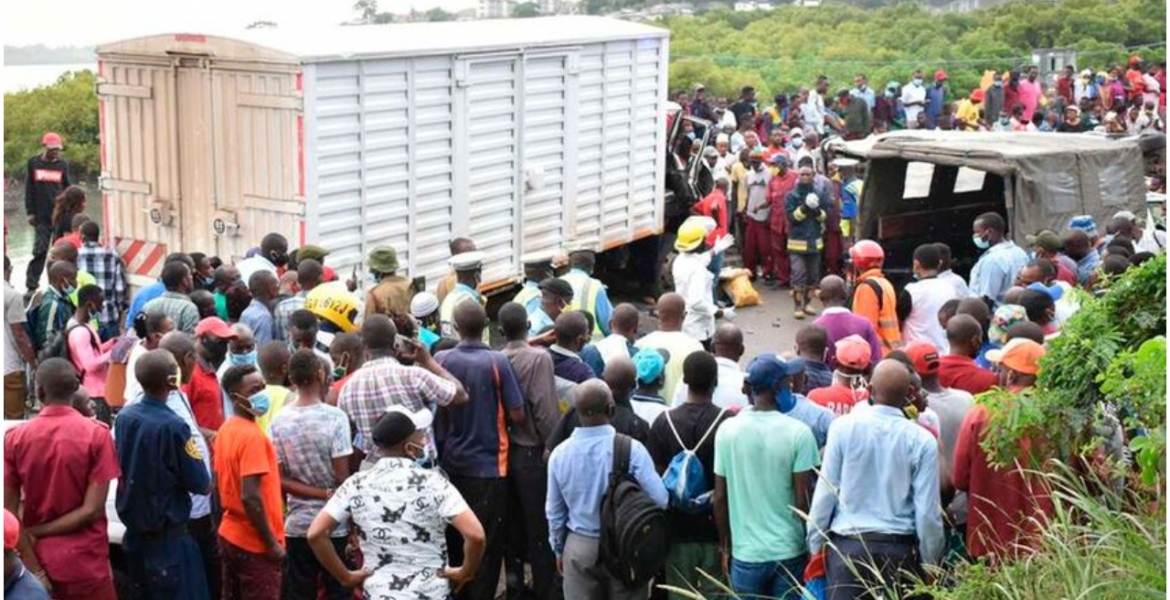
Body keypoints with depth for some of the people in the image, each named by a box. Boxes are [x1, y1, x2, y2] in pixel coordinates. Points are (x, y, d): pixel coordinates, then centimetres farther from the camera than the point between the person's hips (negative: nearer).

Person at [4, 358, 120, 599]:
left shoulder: (14, 438, -4)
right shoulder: (97, 434, -10)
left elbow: (9, 514, -6)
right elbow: (92, 509, -14)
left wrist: (35, 570, -4)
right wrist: (38, 532, -6)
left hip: (37, 562, 3)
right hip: (86, 564, -2)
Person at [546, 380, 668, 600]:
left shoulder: (560, 453, -7)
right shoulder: (631, 448, -18)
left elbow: (554, 511, 4)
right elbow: (659, 500, -17)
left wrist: (558, 549, 19)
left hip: (579, 546, 3)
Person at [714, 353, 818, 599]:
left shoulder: (727, 430, -3)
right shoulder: (798, 432, -11)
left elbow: (719, 497, 1)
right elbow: (803, 500, -10)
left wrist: (725, 546, 13)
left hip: (745, 554, 2)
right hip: (790, 552, -2)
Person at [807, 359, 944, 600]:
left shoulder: (844, 427, -7)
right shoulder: (922, 440, -7)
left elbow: (826, 492, -3)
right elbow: (927, 510, -5)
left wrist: (815, 543, 8)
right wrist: (931, 561, 8)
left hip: (847, 546, 0)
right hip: (899, 549, 0)